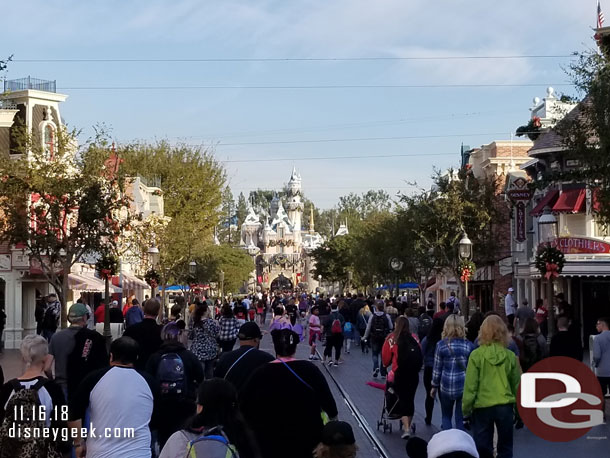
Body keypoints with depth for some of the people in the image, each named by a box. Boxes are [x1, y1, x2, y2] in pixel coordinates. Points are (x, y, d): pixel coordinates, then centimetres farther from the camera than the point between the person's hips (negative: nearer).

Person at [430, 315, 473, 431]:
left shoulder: (441, 345, -5)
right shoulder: (468, 345, -3)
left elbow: (437, 368, 0)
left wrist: (434, 386, 10)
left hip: (446, 386, 0)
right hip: (464, 386, 0)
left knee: (446, 416, 15)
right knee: (460, 418, 8)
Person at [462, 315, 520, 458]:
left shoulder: (476, 355, -10)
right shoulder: (510, 356, -4)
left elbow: (470, 385, -9)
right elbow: (517, 383, 4)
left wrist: (466, 407, 1)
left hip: (482, 406, -2)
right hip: (505, 405, 2)